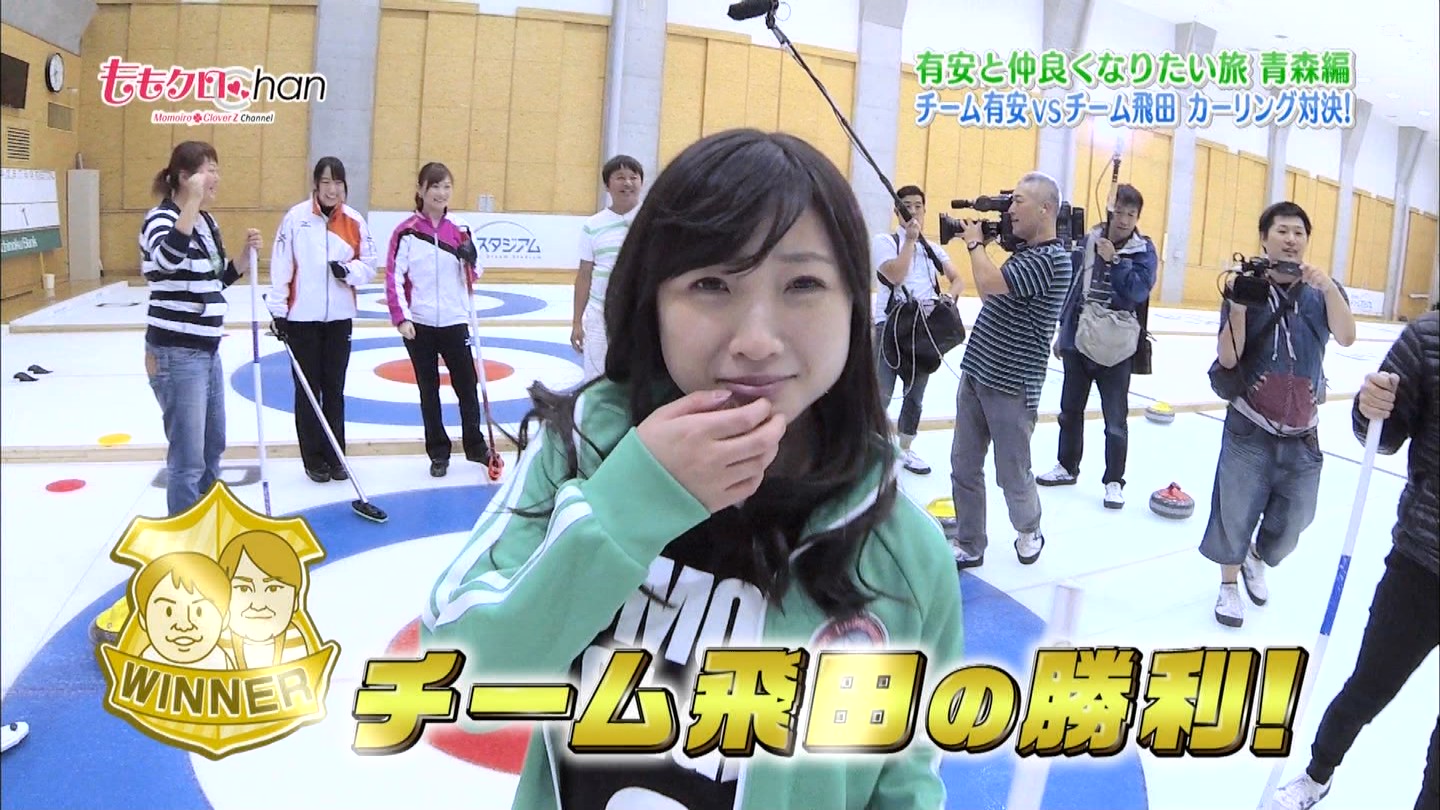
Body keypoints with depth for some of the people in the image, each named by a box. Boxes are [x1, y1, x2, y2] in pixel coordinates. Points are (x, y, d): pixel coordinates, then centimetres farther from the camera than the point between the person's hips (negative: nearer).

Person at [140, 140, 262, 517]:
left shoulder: (207, 221, 12)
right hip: (175, 353, -10)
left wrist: (246, 255, 5)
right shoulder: (162, 218, -14)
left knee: (213, 446, 21)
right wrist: (192, 203, -38)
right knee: (188, 458, -5)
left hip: (206, 349, 10)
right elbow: (168, 257, -37)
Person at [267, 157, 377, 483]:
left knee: (335, 389, 10)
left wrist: (349, 270, -17)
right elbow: (281, 266, -5)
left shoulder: (354, 221, 0)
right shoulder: (296, 217, -7)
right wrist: (277, 310, -7)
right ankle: (313, 457, 16)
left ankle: (335, 455, 20)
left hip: (339, 318, 2)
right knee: (308, 389, 6)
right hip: (302, 318, -2)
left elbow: (369, 266, 4)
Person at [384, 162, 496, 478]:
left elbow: (473, 277, 9)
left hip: (454, 321, 2)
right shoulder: (406, 232, -5)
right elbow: (394, 278, -5)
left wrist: (471, 260, -12)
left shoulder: (459, 230, 3)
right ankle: (438, 452, 19)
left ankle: (475, 445, 24)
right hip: (418, 324, -2)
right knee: (428, 390, 9)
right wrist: (401, 318, -13)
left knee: (467, 385, 7)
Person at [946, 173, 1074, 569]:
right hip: (976, 372, 9)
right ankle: (969, 546, 21)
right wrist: (981, 243, 8)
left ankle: (1029, 531, 34)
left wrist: (975, 242, -9)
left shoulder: (1051, 258, -18)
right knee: (964, 466, 10)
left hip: (1011, 385, -8)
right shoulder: (1024, 252, 11)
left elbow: (989, 283, -28)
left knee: (1013, 475, 8)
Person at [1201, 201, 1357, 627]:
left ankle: (1257, 558, 41)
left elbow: (1346, 337, -18)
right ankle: (1229, 584, 29)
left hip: (1302, 432, 2)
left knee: (1294, 516, 9)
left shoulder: (1323, 290, 1)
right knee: (1236, 509, 5)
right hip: (1249, 428, -2)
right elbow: (1228, 359, -11)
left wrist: (1326, 285, -31)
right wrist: (1238, 307, -24)